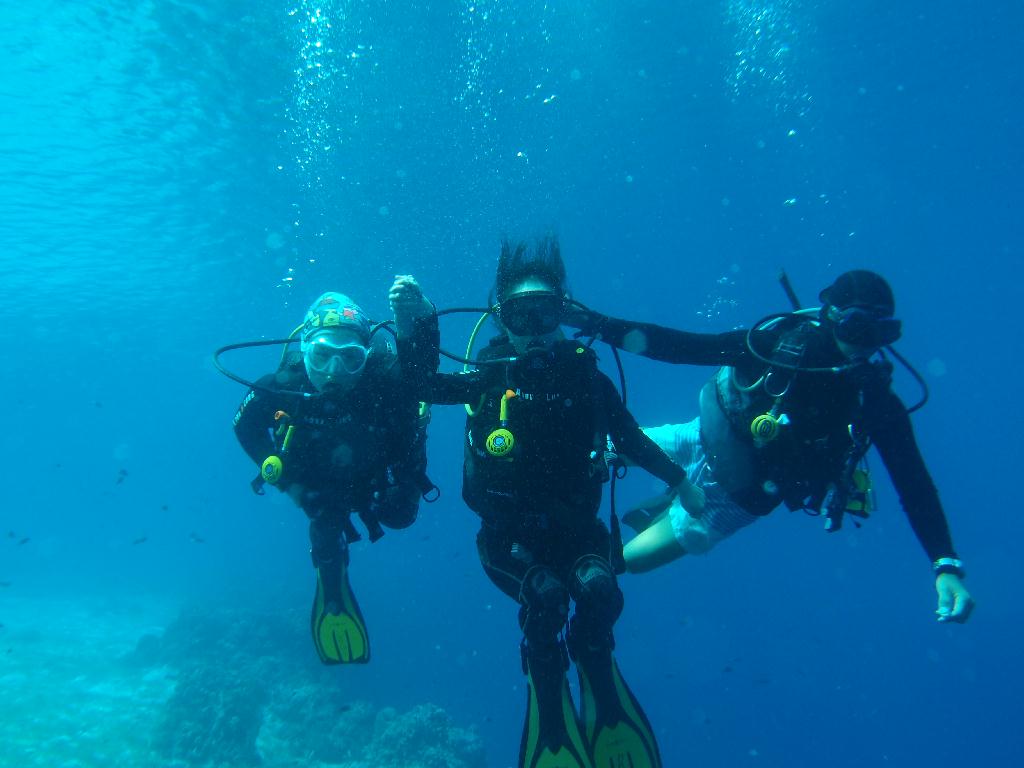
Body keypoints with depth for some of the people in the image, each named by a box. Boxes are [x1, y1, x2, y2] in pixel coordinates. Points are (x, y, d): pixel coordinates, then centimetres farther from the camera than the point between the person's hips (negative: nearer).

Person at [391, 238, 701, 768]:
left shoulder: (585, 375, 0)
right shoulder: (488, 375, -5)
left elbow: (632, 440, 9)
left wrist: (682, 482, 3)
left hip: (573, 524, 2)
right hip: (507, 532, -1)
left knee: (601, 593, -26)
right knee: (546, 597, -26)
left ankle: (590, 653, 11)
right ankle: (551, 705, 5)